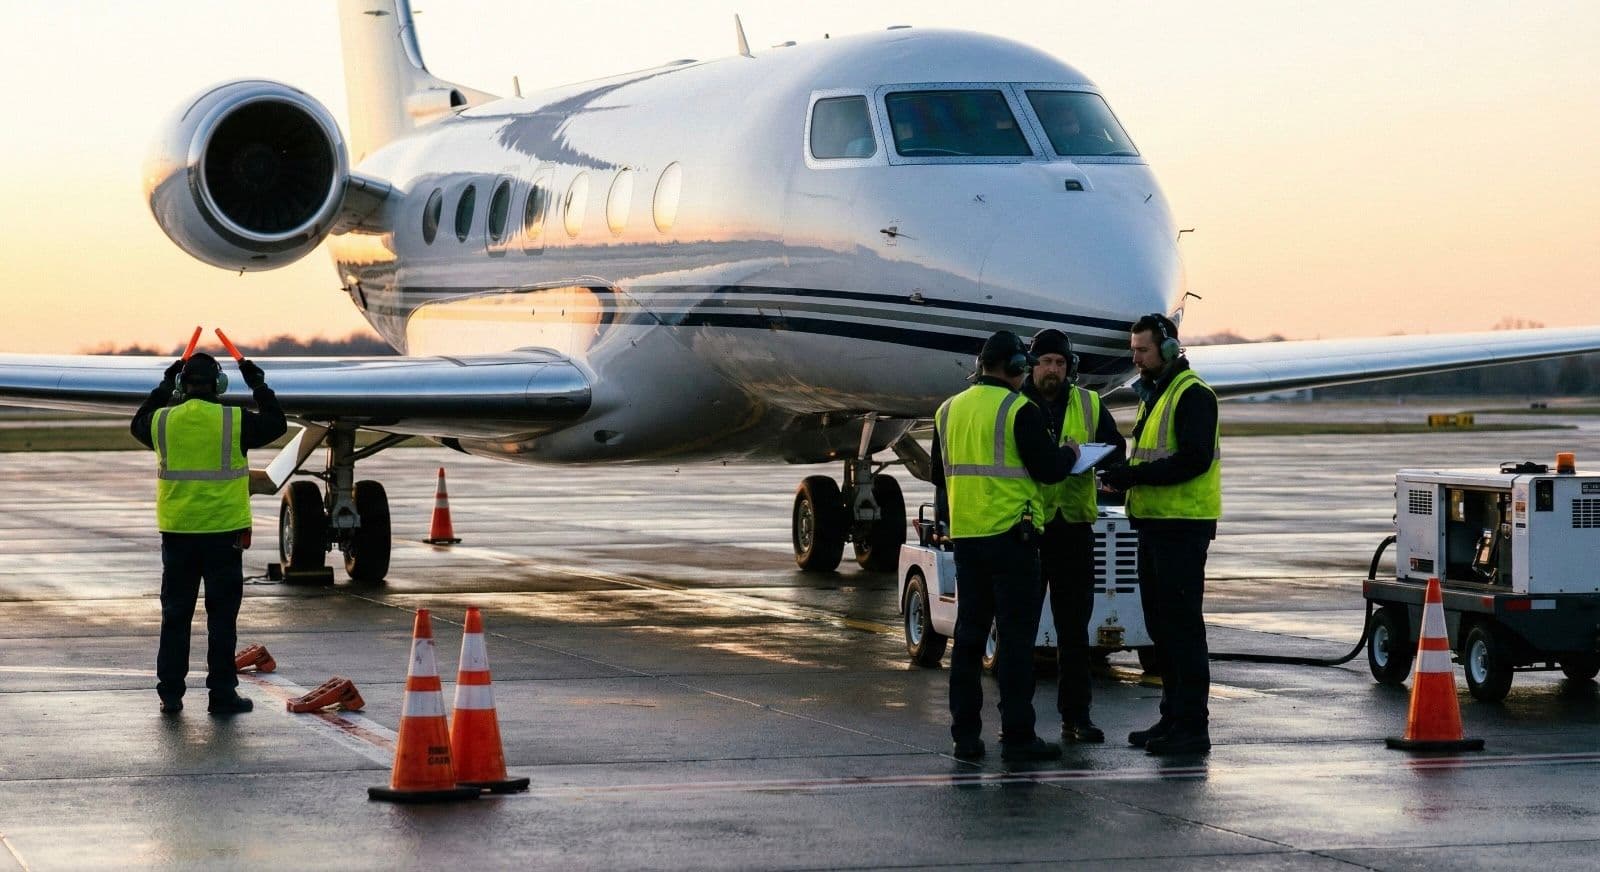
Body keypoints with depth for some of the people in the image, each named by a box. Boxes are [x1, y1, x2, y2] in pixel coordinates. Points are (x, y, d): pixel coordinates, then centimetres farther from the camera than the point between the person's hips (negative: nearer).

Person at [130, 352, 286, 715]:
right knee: (222, 616, 4)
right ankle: (222, 694, 5)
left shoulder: (163, 421, -2)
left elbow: (138, 425, 23)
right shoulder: (235, 422, -9)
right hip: (224, 532, -3)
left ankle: (170, 693, 13)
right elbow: (276, 424, 9)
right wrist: (259, 385, 20)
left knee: (175, 616, 10)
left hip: (177, 533, 3)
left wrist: (164, 387, 30)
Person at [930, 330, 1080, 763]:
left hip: (965, 537, 6)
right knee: (1015, 637, -3)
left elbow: (940, 475, 18)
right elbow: (1047, 469, -12)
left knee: (969, 634, 11)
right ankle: (1017, 735, -3)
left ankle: (965, 735, 11)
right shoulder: (1019, 410, -10)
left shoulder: (948, 410, 11)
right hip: (1011, 534, -6)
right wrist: (1069, 454, 8)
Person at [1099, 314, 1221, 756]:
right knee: (1159, 622, 13)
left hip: (1183, 525, -10)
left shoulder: (1192, 395, -12)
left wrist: (1134, 474, -23)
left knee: (1182, 623, -8)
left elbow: (1194, 459, -22)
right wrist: (1124, 472, 4)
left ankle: (1193, 726, -6)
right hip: (1154, 523, 10)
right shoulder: (1152, 395, 20)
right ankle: (1172, 716, 20)